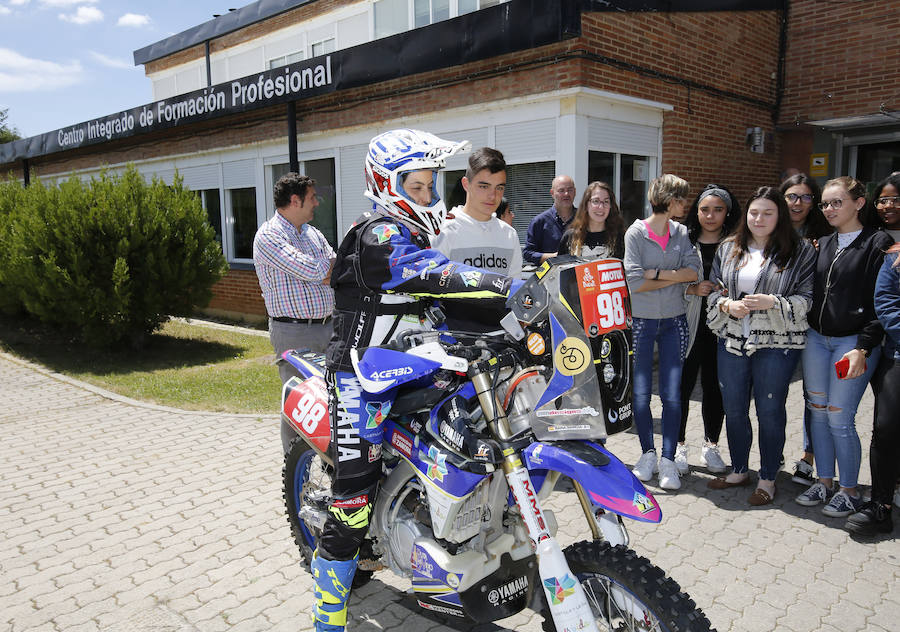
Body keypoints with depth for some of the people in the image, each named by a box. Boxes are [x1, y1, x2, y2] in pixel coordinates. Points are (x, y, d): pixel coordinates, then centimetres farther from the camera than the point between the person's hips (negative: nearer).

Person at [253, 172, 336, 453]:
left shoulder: (313, 233, 15)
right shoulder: (268, 236, -10)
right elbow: (312, 271, -19)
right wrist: (332, 261, 0)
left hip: (327, 326, 7)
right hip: (294, 333, -7)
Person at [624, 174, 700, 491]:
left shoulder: (681, 232, 7)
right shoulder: (636, 233, -4)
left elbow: (694, 270, -7)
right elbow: (635, 283, -13)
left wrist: (657, 273, -13)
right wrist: (675, 278, -8)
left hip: (674, 321, 3)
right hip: (642, 321, -2)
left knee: (672, 394, 0)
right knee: (641, 393, 3)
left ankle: (668, 460, 9)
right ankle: (648, 454, 19)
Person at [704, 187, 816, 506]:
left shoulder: (800, 251, -2)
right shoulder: (728, 249, 10)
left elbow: (808, 299, -4)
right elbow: (713, 289, 11)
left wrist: (773, 303, -20)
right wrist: (727, 305, -9)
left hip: (777, 344, -4)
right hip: (732, 341, 4)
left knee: (770, 411, 5)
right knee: (733, 410, 12)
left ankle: (767, 479, 22)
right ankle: (739, 470, 31)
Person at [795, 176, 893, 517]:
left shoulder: (878, 243, -7)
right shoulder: (823, 244, 12)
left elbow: (882, 303, -11)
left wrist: (862, 349, -16)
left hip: (854, 342, -6)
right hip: (816, 339, 6)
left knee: (839, 418, -4)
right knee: (817, 412, 10)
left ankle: (850, 491, 14)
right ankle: (824, 482, 24)